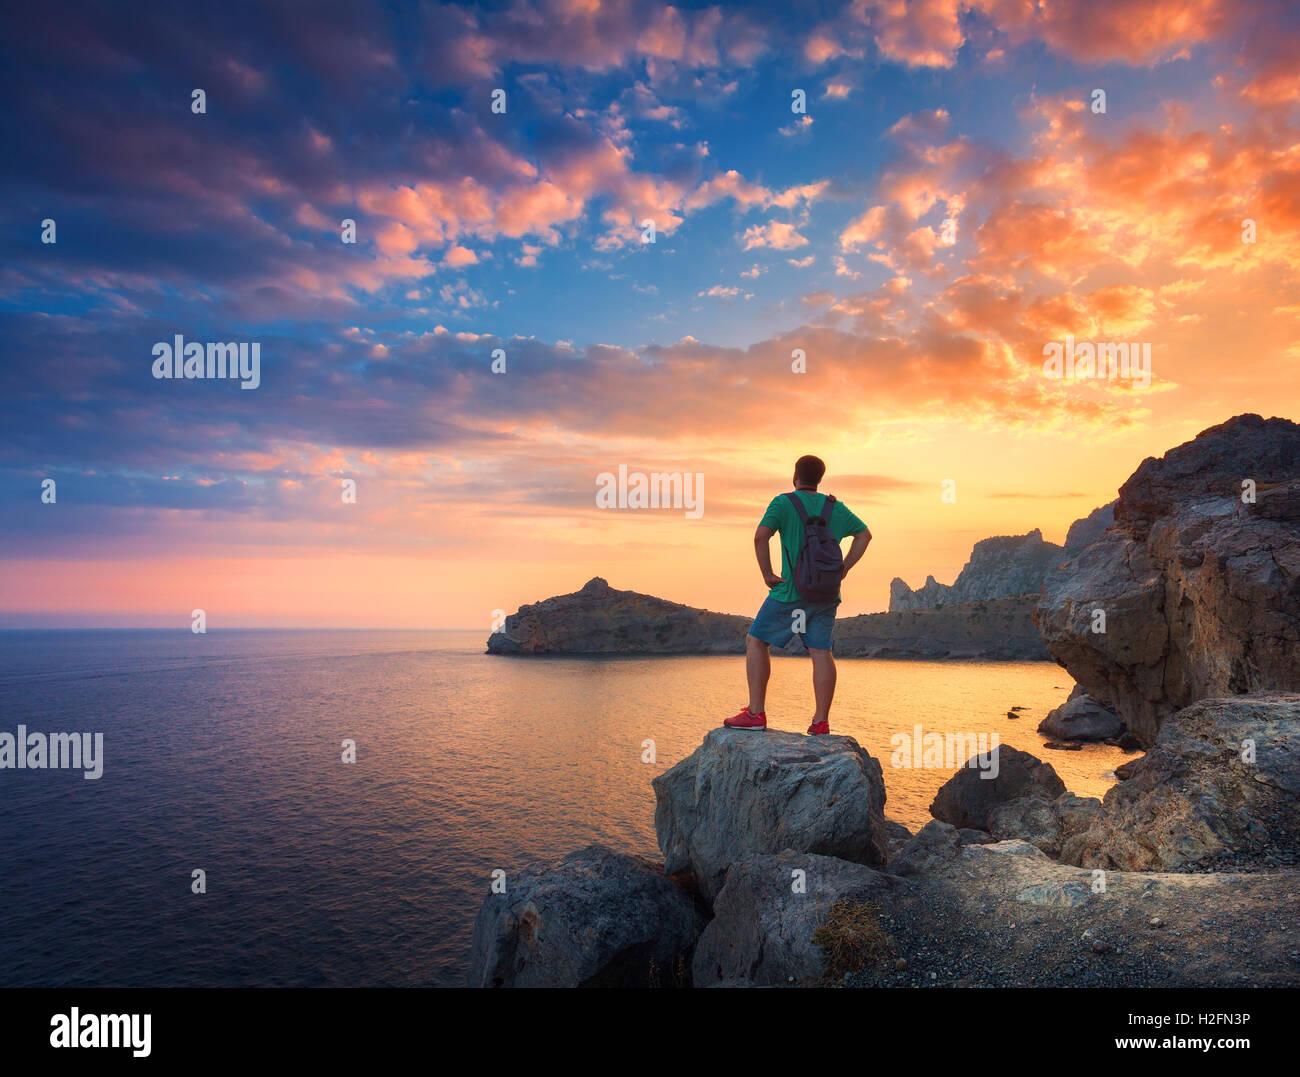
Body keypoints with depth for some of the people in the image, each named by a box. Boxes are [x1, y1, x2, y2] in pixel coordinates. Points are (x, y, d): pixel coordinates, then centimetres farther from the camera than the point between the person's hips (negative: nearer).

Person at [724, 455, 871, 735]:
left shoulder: (783, 503, -5)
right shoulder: (835, 507, 11)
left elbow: (761, 535, -20)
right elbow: (864, 534, 20)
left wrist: (767, 573, -10)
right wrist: (843, 569, 15)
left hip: (792, 590, -5)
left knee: (756, 641, 6)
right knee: (821, 652, 6)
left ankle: (756, 713, 1)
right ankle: (821, 721, 5)